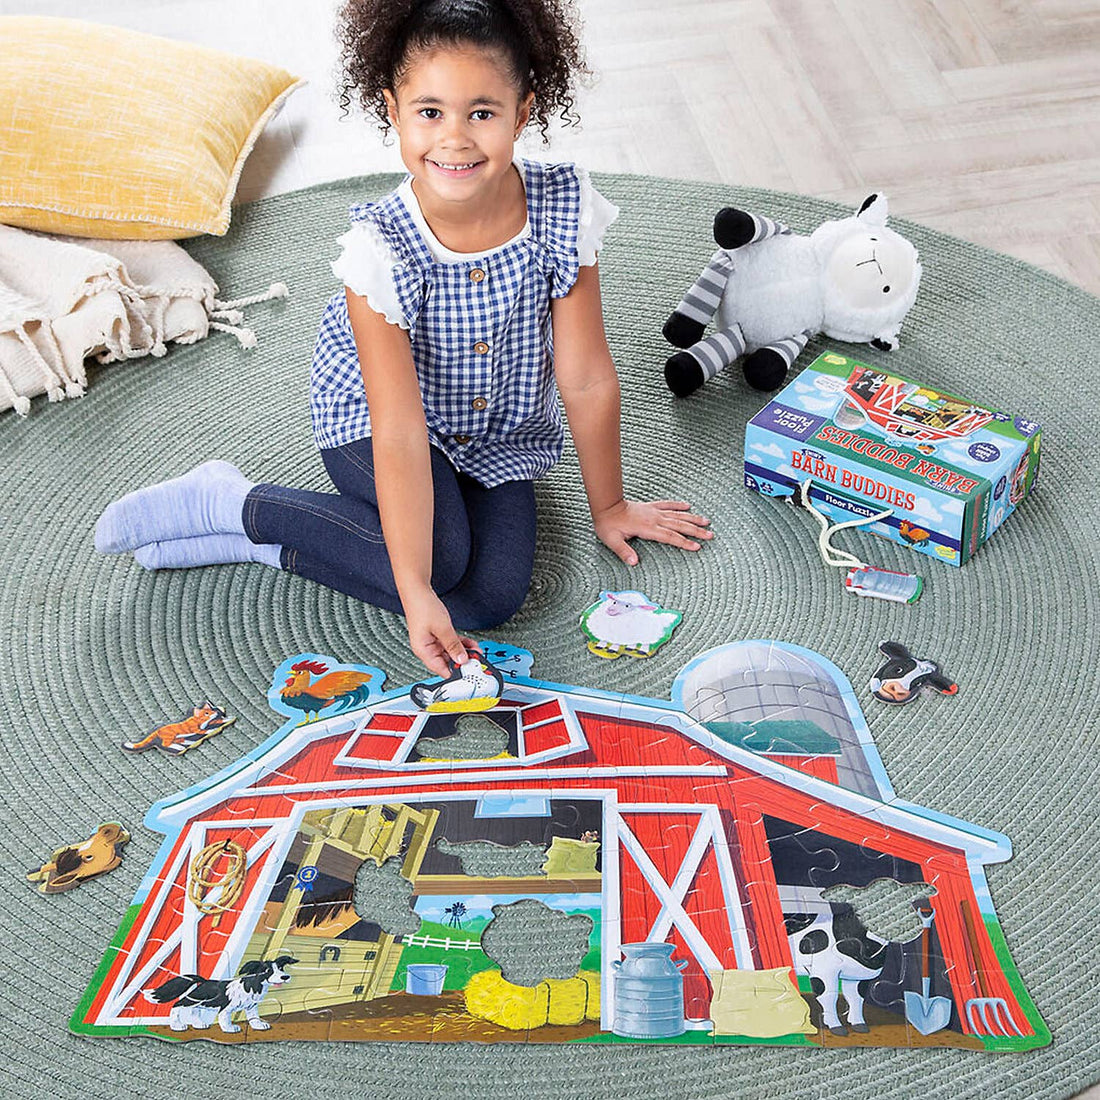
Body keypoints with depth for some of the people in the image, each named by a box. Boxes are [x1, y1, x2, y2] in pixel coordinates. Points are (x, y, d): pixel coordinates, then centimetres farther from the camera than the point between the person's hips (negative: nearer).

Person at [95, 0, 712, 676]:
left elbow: (587, 378, -14)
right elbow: (400, 432, -32)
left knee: (493, 595, -19)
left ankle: (251, 537, -9)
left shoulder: (565, 208, -24)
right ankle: (235, 503, -10)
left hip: (498, 432, 4)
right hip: (372, 414, -4)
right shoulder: (381, 246, -30)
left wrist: (608, 506, -3)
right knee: (442, 554, -31)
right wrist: (415, 590, -36)